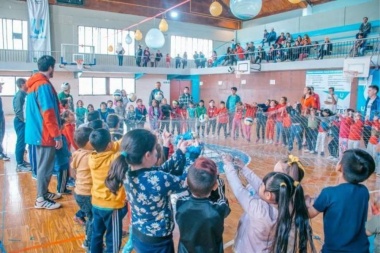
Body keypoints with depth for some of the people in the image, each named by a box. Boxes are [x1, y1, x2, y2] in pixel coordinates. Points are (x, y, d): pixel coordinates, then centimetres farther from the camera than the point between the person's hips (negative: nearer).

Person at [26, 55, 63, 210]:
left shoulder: (33, 84, 13)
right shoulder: (44, 85, -17)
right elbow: (48, 113, -22)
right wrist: (57, 135, -18)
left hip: (38, 132, 10)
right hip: (45, 134, -10)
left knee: (43, 165, 18)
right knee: (45, 166, 0)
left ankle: (44, 193, 30)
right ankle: (41, 199, 9)